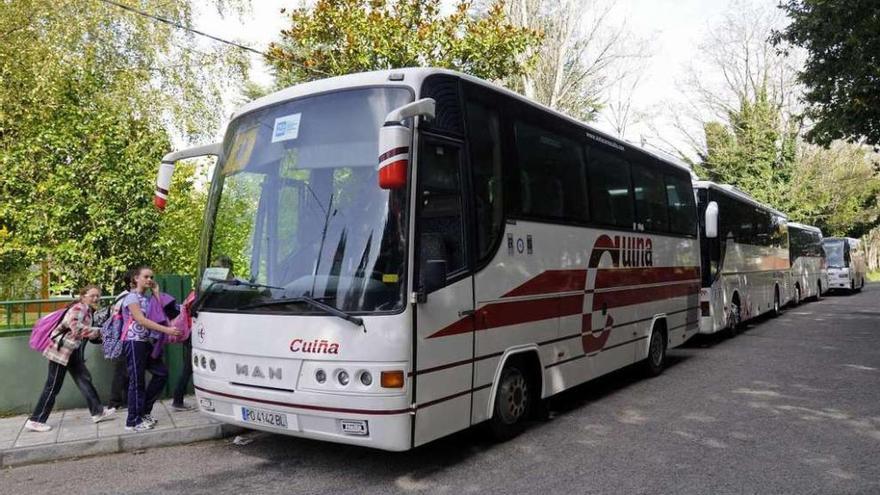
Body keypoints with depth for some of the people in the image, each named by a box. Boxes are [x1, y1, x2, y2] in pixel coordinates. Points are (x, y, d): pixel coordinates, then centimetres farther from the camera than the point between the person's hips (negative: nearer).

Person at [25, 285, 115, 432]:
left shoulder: (88, 311, 15)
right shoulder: (79, 308, -14)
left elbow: (82, 332, 9)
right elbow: (76, 328, -28)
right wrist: (98, 331, -21)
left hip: (73, 352, 10)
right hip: (61, 350, -10)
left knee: (84, 380, 9)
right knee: (53, 387, -3)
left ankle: (98, 412, 13)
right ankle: (35, 420, 7)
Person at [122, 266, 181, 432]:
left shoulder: (147, 298, 16)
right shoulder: (132, 297, -10)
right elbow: (142, 320, -21)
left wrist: (156, 293, 4)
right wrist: (166, 330, -28)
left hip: (147, 342, 9)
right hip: (134, 342, -9)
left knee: (161, 373, 7)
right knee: (137, 381, -5)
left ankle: (144, 412, 17)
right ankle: (133, 422, 3)